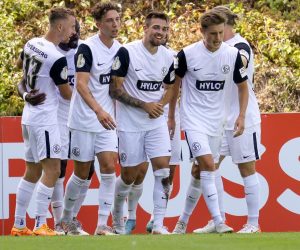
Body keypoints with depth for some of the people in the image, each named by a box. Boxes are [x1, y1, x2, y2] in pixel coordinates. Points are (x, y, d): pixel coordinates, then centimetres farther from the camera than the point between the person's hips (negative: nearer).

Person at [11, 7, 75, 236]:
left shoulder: (31, 44, 4)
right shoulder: (57, 59, -20)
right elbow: (67, 94, -7)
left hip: (29, 116, 9)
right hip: (45, 119, -9)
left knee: (32, 171, 14)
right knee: (52, 170, -8)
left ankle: (19, 225, 15)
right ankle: (40, 226, -12)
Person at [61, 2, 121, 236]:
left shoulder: (119, 49, 6)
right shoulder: (87, 48, -14)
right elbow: (81, 84, -22)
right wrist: (98, 110, -33)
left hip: (107, 121, 5)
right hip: (84, 120, -5)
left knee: (109, 167, -9)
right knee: (82, 173, 4)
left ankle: (103, 224, -8)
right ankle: (67, 218, 25)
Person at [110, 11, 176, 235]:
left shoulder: (168, 58, 3)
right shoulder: (127, 53, -14)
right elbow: (115, 90, -13)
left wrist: (160, 104, -4)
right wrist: (144, 105, -18)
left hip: (157, 123, 4)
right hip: (130, 124, -4)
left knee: (163, 171, -10)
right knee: (129, 176, 6)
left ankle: (159, 224, -7)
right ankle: (117, 217, 32)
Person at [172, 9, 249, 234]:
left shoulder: (233, 55, -4)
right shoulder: (187, 54, -10)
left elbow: (243, 86, 7)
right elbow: (176, 83, 6)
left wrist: (241, 116, -5)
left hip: (217, 121, 3)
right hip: (194, 120, -3)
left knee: (200, 172, 8)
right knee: (207, 164, -19)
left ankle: (184, 221, 22)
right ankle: (218, 222, -22)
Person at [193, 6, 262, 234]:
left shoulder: (241, 46, -14)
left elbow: (239, 64, -37)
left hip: (243, 119, -8)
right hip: (220, 119, 8)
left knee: (246, 168, -2)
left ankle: (254, 223, 5)